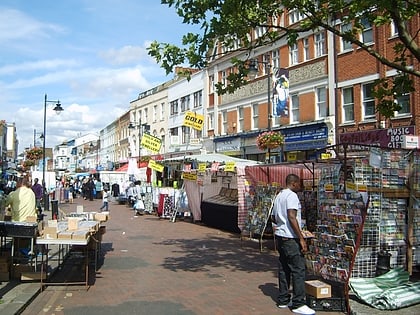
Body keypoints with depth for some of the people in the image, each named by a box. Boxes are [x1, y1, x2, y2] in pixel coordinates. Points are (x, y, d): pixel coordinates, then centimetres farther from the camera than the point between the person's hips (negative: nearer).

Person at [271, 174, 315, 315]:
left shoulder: (279, 196, 16)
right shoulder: (292, 195, -13)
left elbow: (273, 217, 21)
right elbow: (292, 217, -23)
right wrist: (301, 238, -22)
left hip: (280, 236, 10)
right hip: (290, 238, -10)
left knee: (284, 268, 13)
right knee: (298, 269, -5)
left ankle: (283, 300, 19)